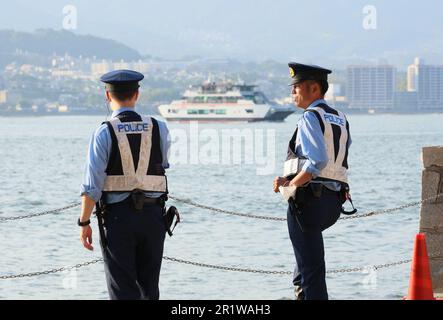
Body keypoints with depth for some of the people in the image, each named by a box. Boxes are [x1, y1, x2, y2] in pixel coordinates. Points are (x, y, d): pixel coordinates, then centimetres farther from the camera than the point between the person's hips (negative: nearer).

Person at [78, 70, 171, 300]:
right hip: (152, 216, 3)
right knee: (149, 287, 15)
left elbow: (92, 184, -12)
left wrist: (84, 223, -5)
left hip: (117, 217, -3)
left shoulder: (104, 133, -10)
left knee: (123, 290, 2)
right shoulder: (158, 128, 0)